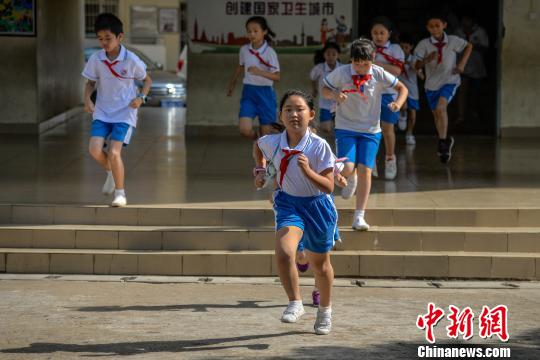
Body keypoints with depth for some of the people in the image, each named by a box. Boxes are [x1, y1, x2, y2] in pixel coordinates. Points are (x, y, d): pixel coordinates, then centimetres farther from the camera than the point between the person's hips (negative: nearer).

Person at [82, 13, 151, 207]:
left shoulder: (131, 60, -12)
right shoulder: (95, 59, -5)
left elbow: (147, 80, 3)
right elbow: (90, 82, 9)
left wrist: (141, 97, -14)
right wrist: (87, 99, -10)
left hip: (125, 113, -3)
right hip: (102, 112, 3)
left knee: (114, 152, -16)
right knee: (94, 149, -14)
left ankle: (120, 193, 2)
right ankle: (111, 171, 20)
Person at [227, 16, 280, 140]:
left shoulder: (270, 52, -12)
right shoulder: (244, 50, 1)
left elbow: (277, 76, -17)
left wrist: (260, 72, -33)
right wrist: (232, 84, 34)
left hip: (265, 93, -3)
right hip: (248, 92, 3)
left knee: (265, 133, 3)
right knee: (244, 129, -13)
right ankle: (256, 140, 21)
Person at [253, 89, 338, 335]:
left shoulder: (319, 146, -20)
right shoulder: (271, 142, -11)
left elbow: (328, 187, -20)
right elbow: (258, 147, 16)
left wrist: (307, 171, -34)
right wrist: (260, 170, 7)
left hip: (316, 205, -1)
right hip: (288, 203, 1)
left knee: (320, 264, 16)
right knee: (284, 252, -27)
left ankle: (325, 310, 39)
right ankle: (295, 304, -12)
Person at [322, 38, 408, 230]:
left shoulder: (379, 74, -7)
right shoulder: (341, 73, -9)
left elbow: (402, 88, 4)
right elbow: (324, 89, 4)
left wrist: (398, 103, -17)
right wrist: (334, 95, -18)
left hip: (371, 130, 1)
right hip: (345, 128, -1)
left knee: (365, 170, -8)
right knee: (347, 169, -17)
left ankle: (359, 217, 0)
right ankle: (351, 178, 24)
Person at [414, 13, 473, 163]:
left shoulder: (452, 41, -9)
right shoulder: (424, 44, -10)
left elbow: (468, 46, 11)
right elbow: (416, 65, -13)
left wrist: (462, 63, -1)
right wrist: (427, 59, -33)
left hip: (450, 81, -3)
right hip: (432, 83, 3)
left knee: (440, 107, -27)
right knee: (437, 115, 14)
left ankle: (443, 141, -17)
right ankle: (446, 142, 37)